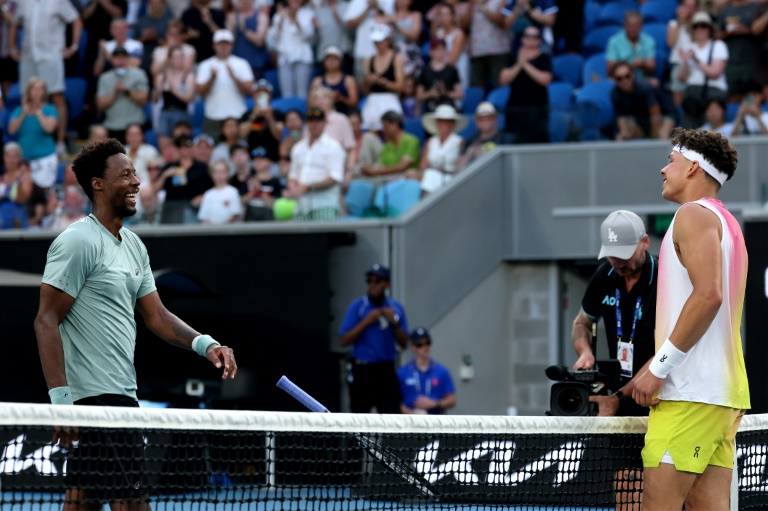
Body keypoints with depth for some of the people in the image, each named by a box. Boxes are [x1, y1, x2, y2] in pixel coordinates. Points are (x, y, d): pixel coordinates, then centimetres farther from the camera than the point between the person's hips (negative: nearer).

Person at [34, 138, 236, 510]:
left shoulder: (133, 245, 17)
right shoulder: (78, 242, -12)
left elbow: (156, 315, 18)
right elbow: (46, 322, -15)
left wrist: (205, 345, 1)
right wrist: (60, 399, -22)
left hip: (122, 396, 10)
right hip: (96, 397, -10)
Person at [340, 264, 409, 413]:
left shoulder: (396, 308, 10)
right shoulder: (357, 307, 0)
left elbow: (404, 343, 9)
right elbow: (343, 340, -6)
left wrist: (395, 323, -7)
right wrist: (366, 321, -14)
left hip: (386, 371, 2)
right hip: (362, 371, -2)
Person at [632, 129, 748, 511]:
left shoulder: (694, 214, -6)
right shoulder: (726, 221, 23)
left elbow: (708, 294, -20)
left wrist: (659, 367, -18)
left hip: (691, 392, -10)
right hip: (725, 390, 10)